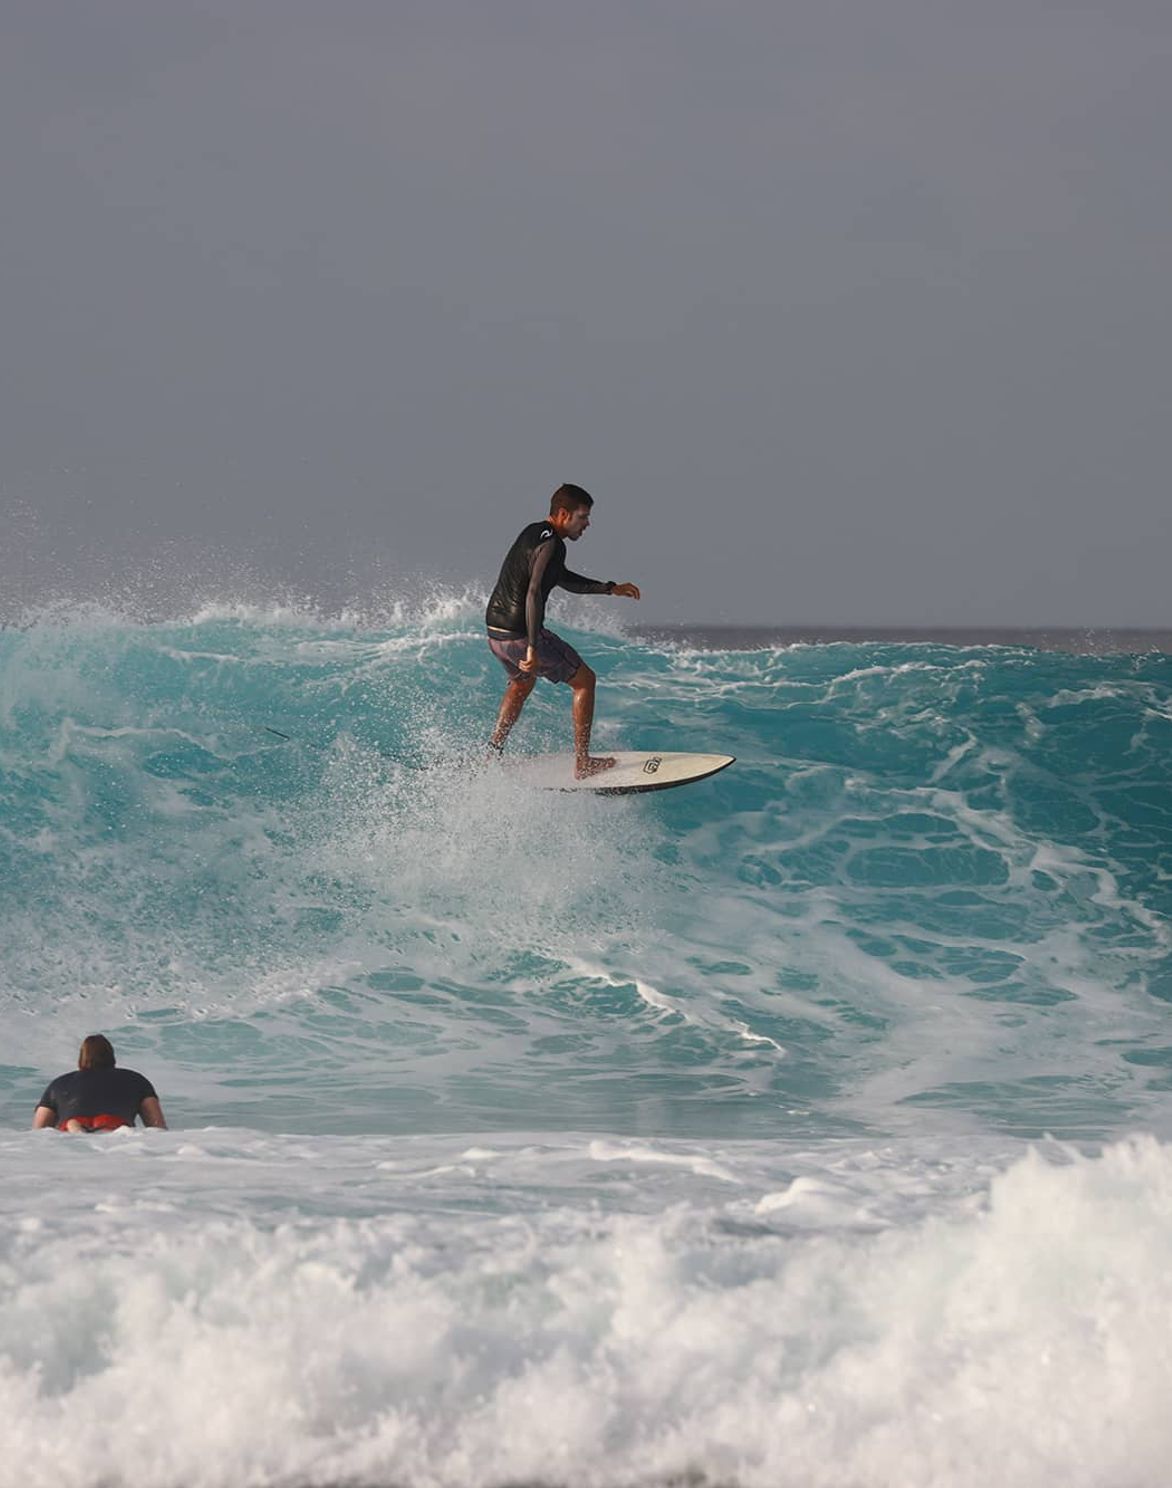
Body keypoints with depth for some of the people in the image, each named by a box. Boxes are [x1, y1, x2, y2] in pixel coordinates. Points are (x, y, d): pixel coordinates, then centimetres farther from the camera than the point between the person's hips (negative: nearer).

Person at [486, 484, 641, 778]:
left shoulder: (534, 533, 15)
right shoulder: (550, 543, -16)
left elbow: (565, 580, 27)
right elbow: (534, 593, -28)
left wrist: (610, 588, 21)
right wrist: (533, 648, -31)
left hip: (495, 631, 9)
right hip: (520, 633, -9)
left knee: (522, 683, 35)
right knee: (584, 681, 5)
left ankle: (492, 754, 34)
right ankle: (582, 763, 5)